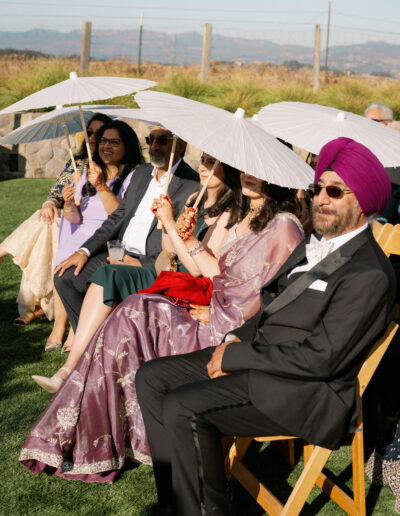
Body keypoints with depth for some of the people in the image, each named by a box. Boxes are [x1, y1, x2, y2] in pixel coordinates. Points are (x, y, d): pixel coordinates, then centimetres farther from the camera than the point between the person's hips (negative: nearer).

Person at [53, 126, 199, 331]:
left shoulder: (193, 185, -9)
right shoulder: (141, 173, 16)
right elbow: (118, 217, 19)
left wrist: (143, 265, -21)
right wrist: (85, 251, 6)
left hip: (152, 264, -8)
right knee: (64, 276, -4)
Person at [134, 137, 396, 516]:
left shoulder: (370, 274, -16)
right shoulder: (312, 248, 15)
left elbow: (320, 358, -21)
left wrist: (235, 356, -15)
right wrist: (234, 341, 0)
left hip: (303, 392, -10)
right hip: (258, 361, 10)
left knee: (182, 407, -26)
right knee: (151, 378, 3)